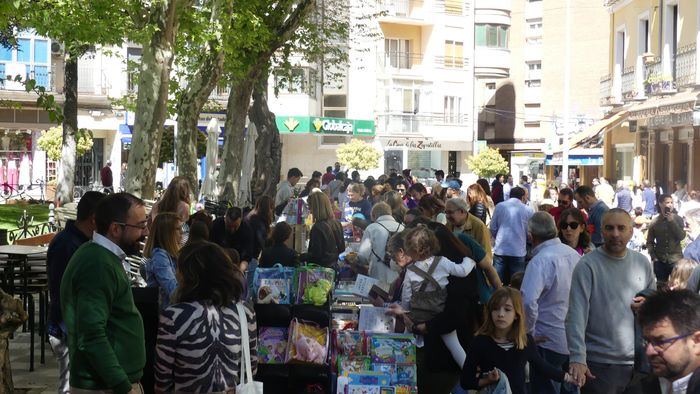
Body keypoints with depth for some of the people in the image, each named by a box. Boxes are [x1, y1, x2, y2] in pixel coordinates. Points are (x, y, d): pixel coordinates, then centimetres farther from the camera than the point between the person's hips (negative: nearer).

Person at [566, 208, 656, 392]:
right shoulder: (587, 265, -11)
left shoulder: (642, 262, 6)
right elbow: (576, 315, -18)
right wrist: (577, 358, -28)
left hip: (639, 363, 5)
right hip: (600, 366, -5)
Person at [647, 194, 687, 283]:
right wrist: (653, 257, -6)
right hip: (660, 261, 0)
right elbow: (649, 242, 4)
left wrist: (672, 221, -15)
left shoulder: (678, 219, 0)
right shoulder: (654, 222, 0)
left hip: (676, 259, 0)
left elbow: (682, 236, -12)